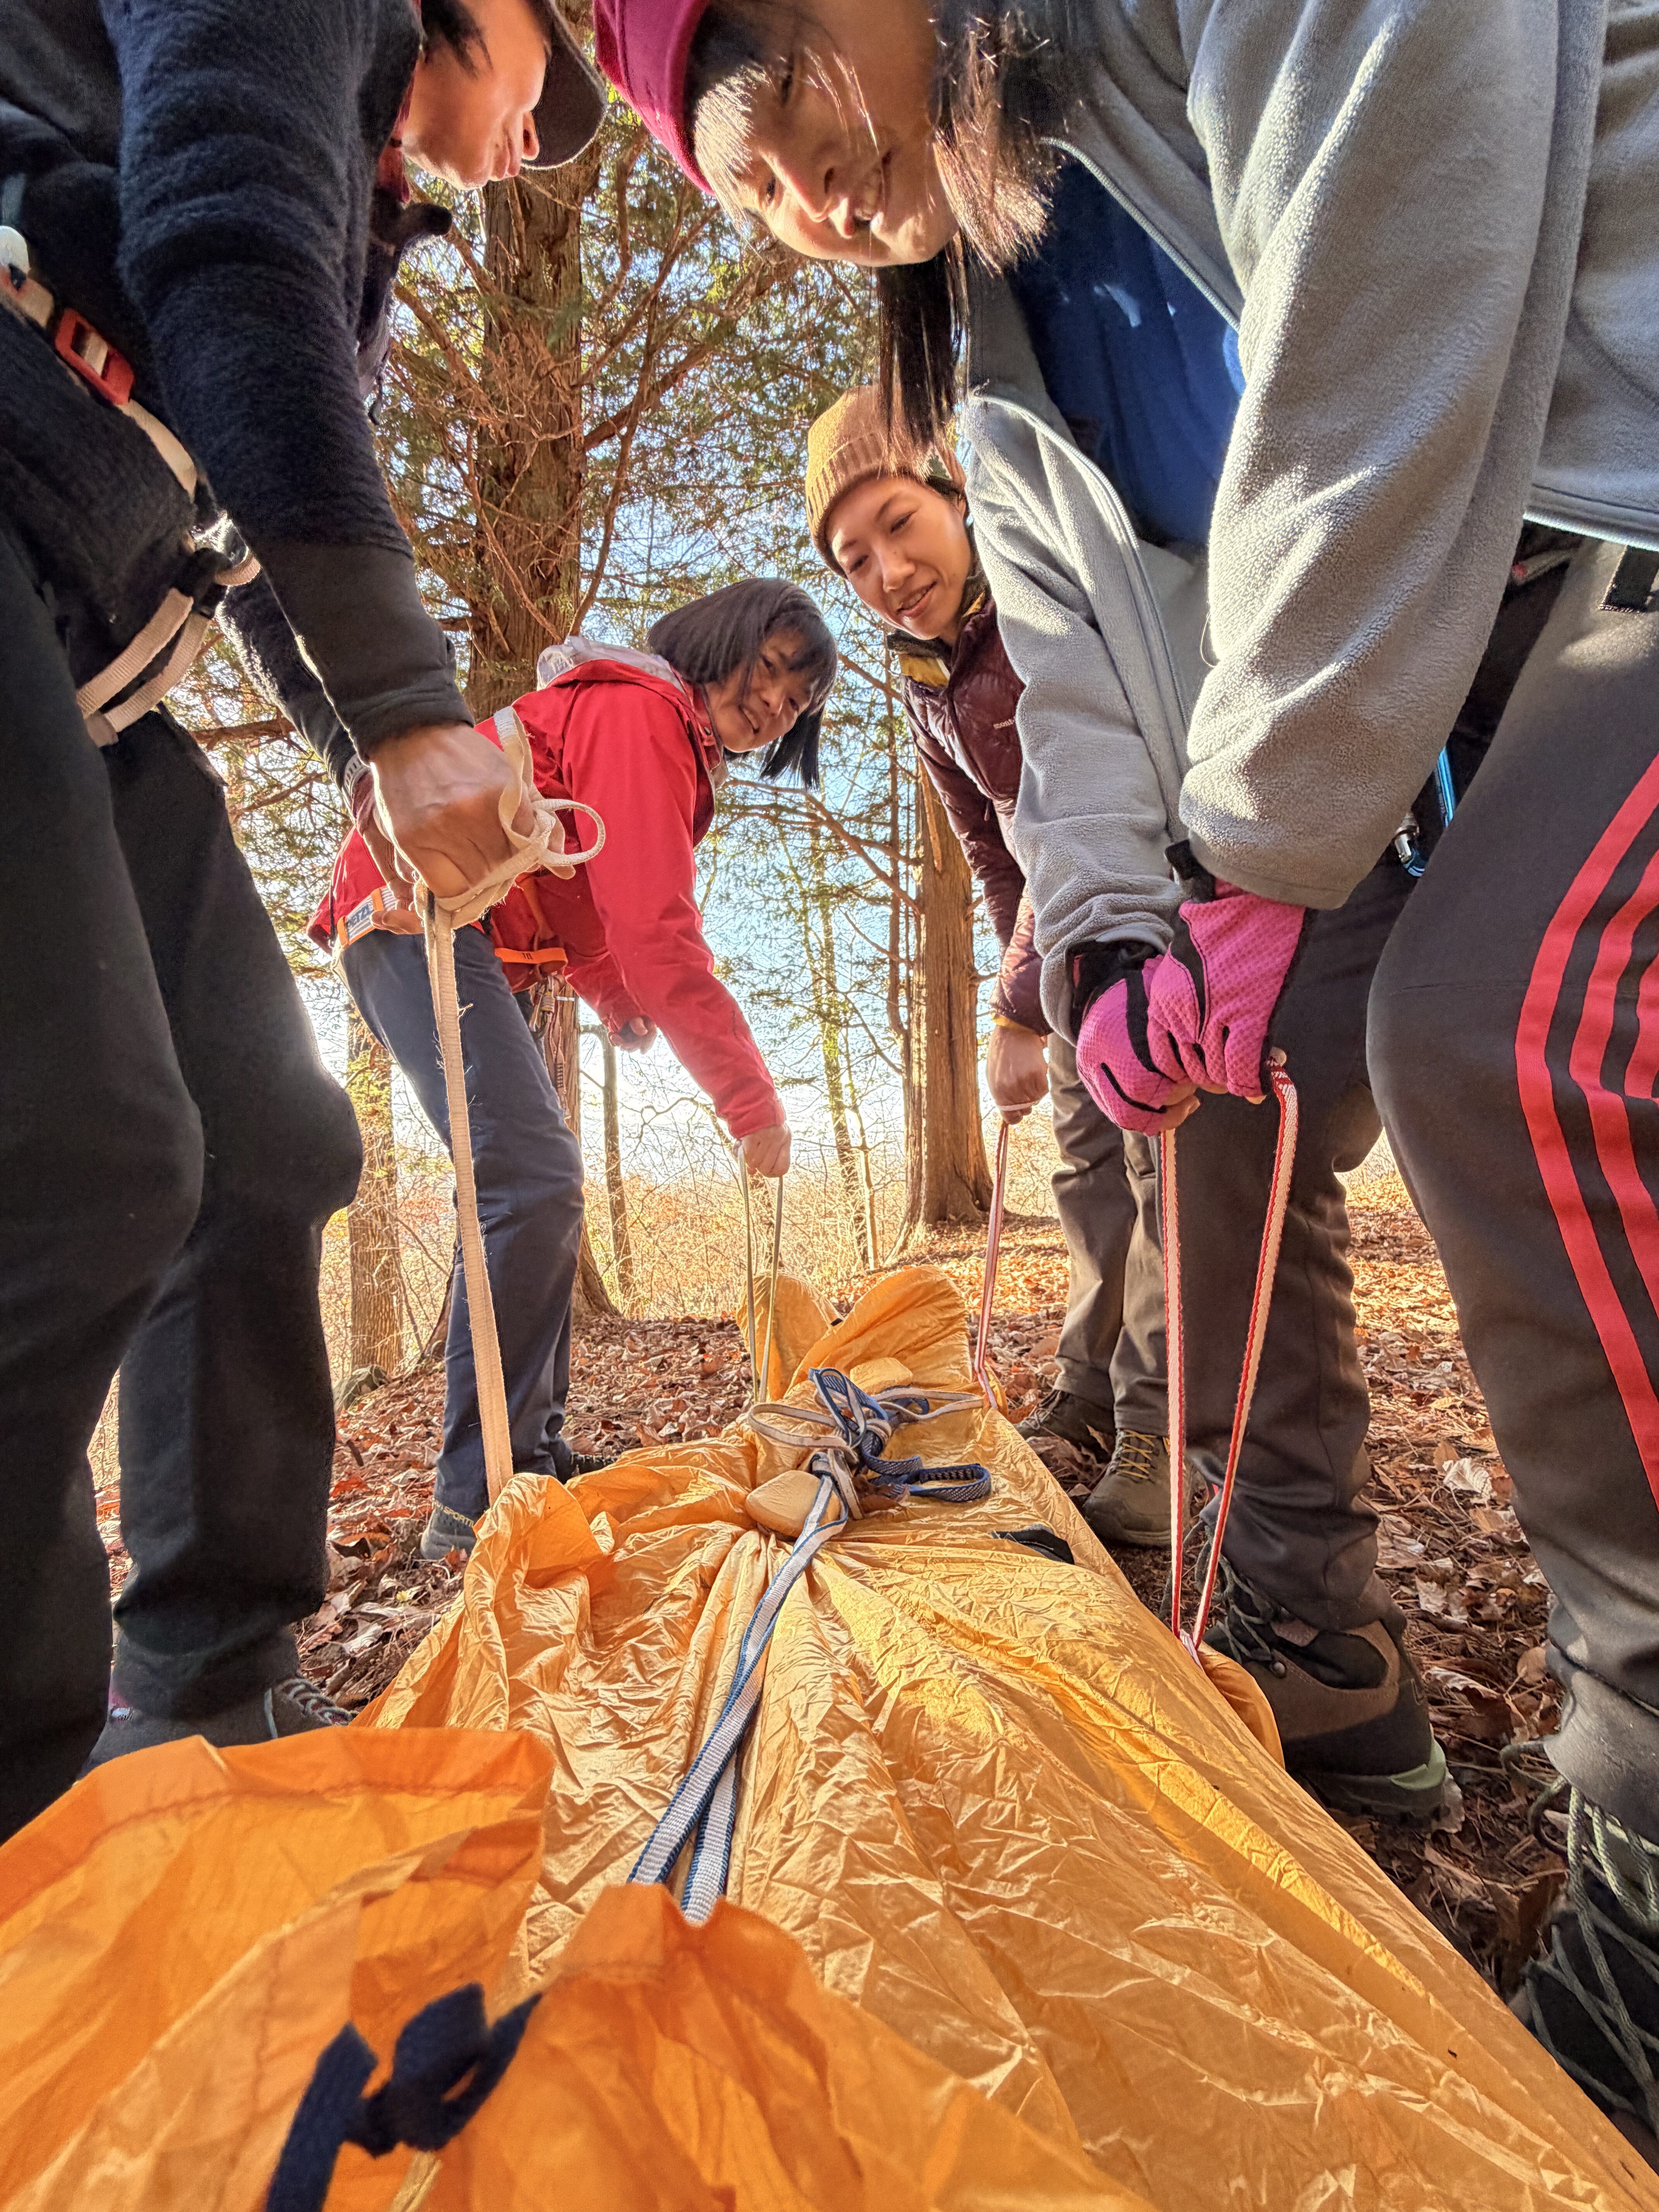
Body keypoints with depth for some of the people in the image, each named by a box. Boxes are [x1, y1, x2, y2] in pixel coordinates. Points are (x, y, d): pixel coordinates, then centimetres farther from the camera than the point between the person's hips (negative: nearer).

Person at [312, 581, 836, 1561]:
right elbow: (658, 931, -23)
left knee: (543, 1183, 8)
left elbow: (591, 899, 19)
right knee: (534, 1179, -21)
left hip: (478, 948, 11)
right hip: (421, 918, -11)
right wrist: (753, 1096, -20)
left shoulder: (676, 748, 20)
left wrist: (622, 1001, 1)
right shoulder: (639, 710, -13)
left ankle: (533, 1456, 14)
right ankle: (477, 1500, -15)